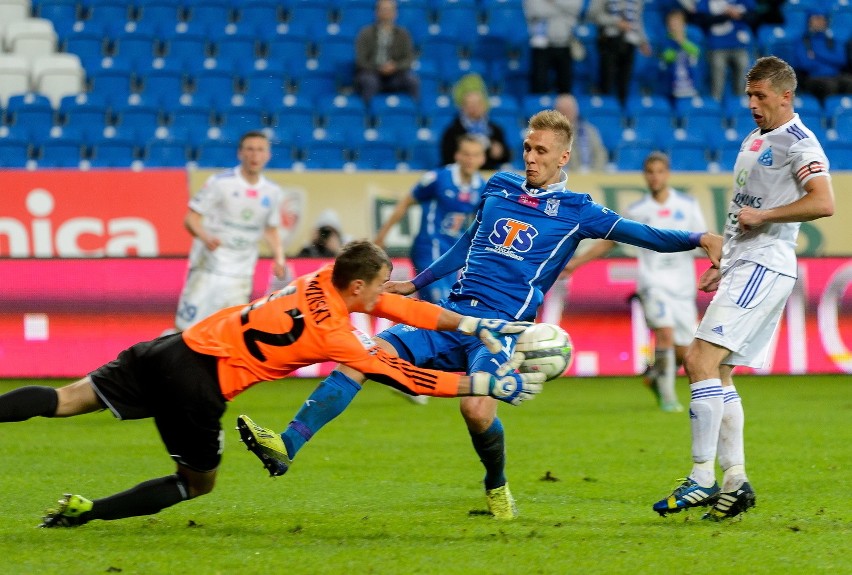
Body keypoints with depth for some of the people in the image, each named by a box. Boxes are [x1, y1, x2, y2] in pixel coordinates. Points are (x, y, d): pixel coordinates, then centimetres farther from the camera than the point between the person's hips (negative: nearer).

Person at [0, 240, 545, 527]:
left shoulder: (325, 280, 4)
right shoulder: (335, 334, -15)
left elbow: (402, 307, 13)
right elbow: (406, 377, -12)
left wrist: (477, 325, 12)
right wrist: (486, 384, -7)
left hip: (178, 346, 7)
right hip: (198, 381, -7)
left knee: (69, 400, 3)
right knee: (197, 483, 13)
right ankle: (88, 510, 1)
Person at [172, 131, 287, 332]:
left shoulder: (272, 193, 7)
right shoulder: (220, 182, -8)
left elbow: (271, 231, 19)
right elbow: (190, 219, -7)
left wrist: (279, 258, 1)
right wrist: (205, 237, -28)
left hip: (240, 274, 4)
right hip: (208, 268, -4)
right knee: (187, 329, -7)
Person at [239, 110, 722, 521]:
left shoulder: (575, 211, 3)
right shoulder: (499, 187, 16)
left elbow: (642, 234, -3)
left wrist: (698, 239, -18)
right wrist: (416, 284, 34)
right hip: (452, 315, 5)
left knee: (477, 407, -30)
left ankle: (498, 486, 3)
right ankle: (288, 444, -20)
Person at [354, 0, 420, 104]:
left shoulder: (402, 34, 10)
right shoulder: (366, 33, 5)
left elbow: (409, 59, 5)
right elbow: (361, 60, -2)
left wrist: (395, 66, -16)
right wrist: (379, 69, -16)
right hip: (371, 72, -2)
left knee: (412, 80, -30)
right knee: (369, 81, -38)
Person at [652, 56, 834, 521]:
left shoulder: (798, 143, -9)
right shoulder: (755, 139, 20)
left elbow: (823, 203, -22)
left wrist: (761, 214, -18)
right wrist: (723, 264, 24)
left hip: (764, 268, -10)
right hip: (742, 268, 10)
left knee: (701, 360, -19)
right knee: (717, 374, 8)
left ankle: (702, 479, -19)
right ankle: (735, 480, 10)